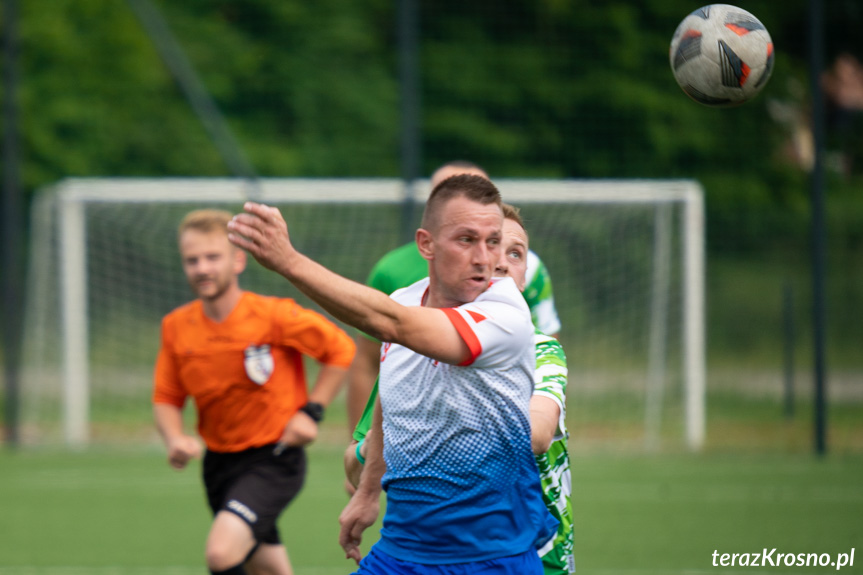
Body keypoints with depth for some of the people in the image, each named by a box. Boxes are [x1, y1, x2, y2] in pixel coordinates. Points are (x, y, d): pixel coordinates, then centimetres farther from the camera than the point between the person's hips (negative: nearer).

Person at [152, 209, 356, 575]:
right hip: (219, 461, 6)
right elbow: (166, 398, 7)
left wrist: (311, 411, -10)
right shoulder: (176, 327, -3)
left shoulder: (273, 315, -16)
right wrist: (175, 439, -13)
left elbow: (341, 350, -3)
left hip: (275, 459, -6)